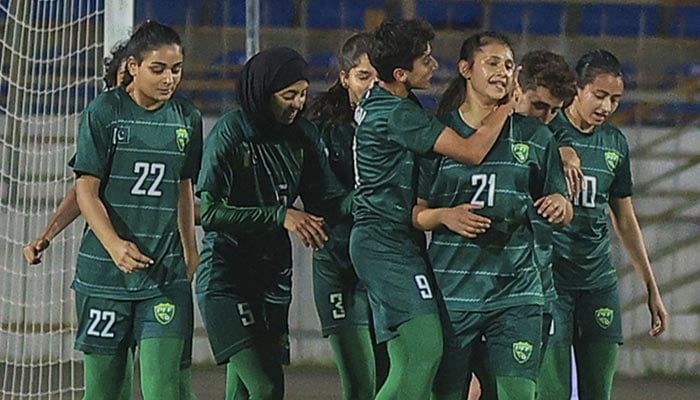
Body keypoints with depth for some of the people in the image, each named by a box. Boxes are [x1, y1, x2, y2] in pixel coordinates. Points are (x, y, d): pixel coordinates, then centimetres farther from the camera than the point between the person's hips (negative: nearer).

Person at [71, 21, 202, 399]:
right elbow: (86, 190, -9)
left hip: (165, 272, 2)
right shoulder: (104, 113, -5)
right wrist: (114, 244, -24)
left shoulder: (187, 119, 8)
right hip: (105, 270, -2)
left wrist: (190, 251, 24)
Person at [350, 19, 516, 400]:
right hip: (388, 244, -10)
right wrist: (506, 108, -9)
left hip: (375, 241, 10)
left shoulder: (376, 100, 13)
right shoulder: (398, 114, -19)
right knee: (425, 350, -18)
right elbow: (471, 152, -22)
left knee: (407, 363, 8)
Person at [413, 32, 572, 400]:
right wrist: (444, 216, -13)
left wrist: (559, 207, -7)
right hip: (451, 290, -1)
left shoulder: (535, 137, 10)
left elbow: (562, 213, 15)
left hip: (516, 290, 1)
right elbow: (415, 213, 7)